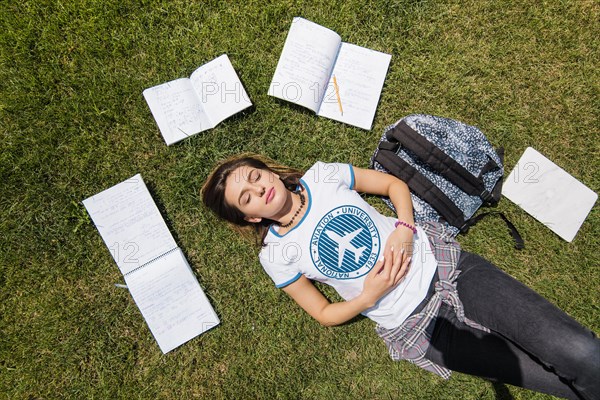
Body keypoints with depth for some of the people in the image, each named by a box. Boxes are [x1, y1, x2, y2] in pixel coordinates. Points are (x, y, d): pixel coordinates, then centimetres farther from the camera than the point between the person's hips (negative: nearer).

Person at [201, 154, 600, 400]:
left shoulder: (321, 176, 0)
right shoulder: (276, 255, -4)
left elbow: (395, 184, 7)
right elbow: (324, 313, 3)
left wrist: (404, 229, -10)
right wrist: (369, 297, -13)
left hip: (441, 264, 2)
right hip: (417, 326, -1)